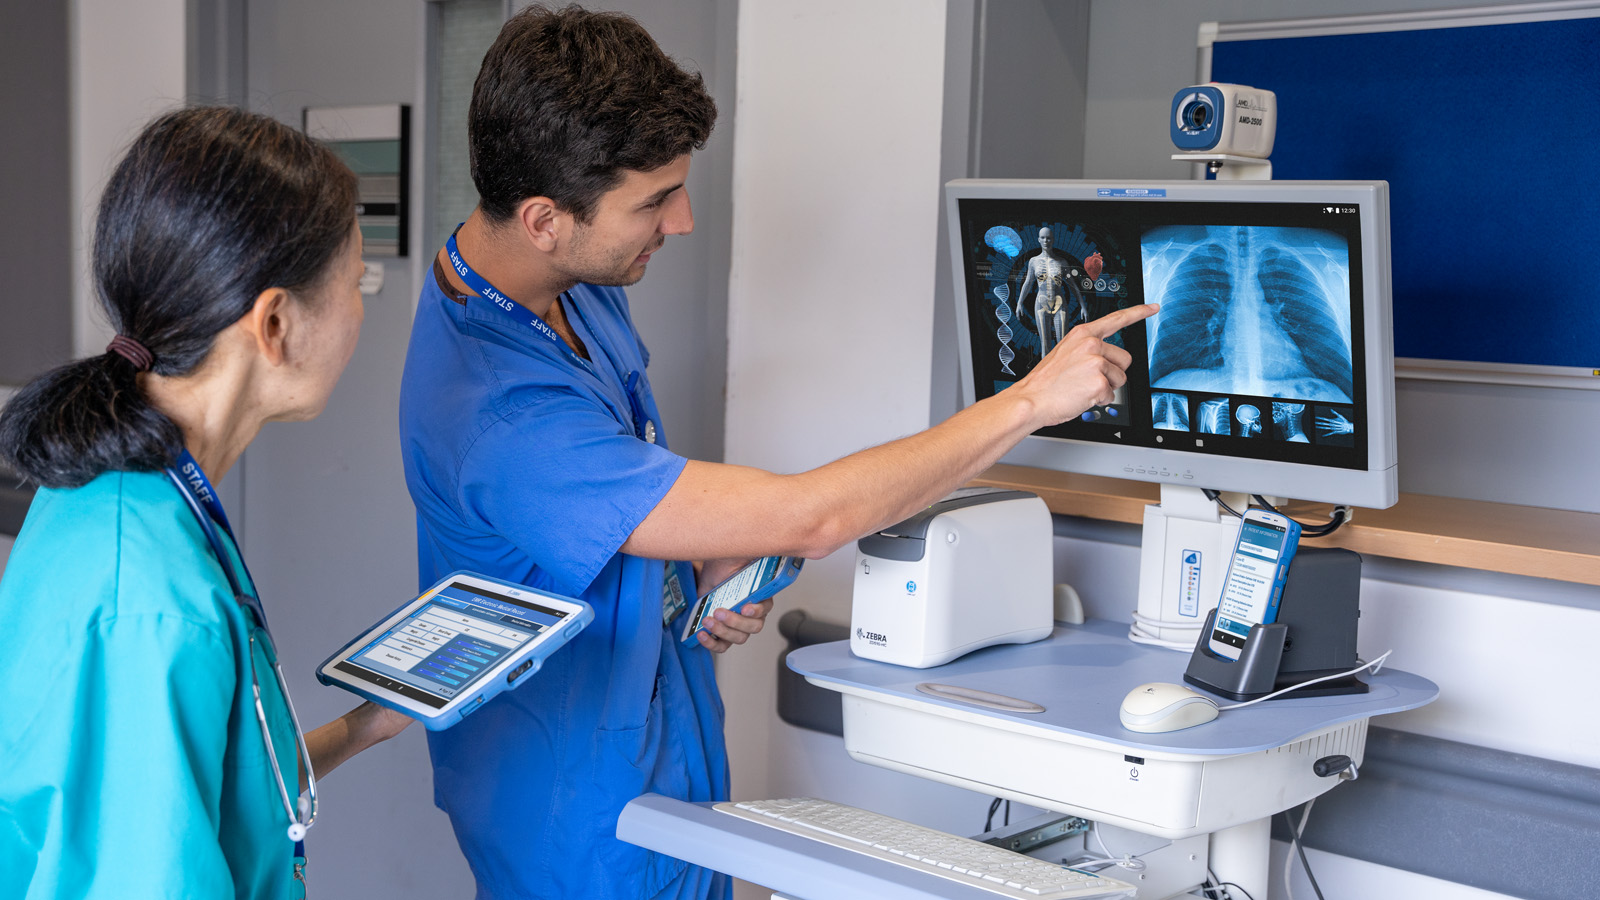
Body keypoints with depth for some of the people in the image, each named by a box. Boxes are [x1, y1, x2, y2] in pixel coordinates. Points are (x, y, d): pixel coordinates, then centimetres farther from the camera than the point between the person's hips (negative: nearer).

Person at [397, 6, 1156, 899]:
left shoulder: (575, 284, -4)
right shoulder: (504, 421, -35)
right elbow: (808, 516, -33)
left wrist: (698, 573, -4)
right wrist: (1032, 400, -25)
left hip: (665, 750, 8)